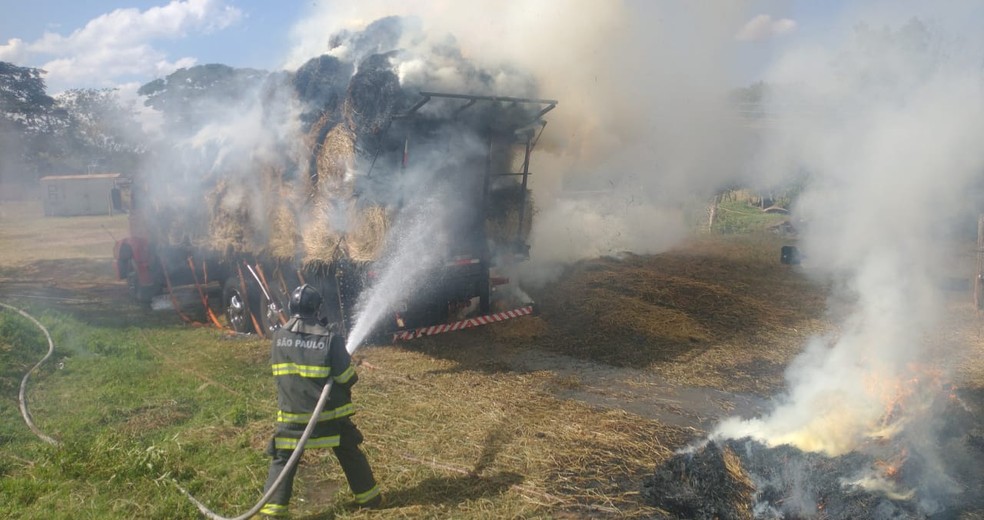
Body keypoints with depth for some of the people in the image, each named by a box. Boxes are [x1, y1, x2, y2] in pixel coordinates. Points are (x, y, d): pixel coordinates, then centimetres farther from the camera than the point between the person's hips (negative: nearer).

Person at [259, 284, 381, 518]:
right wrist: (347, 365, 10)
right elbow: (348, 379, -12)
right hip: (329, 413, -1)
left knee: (283, 460, 13)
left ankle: (272, 508, 8)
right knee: (351, 455, 17)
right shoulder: (329, 339, -15)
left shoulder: (279, 337, -4)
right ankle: (369, 497, 28)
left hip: (292, 414, 1)